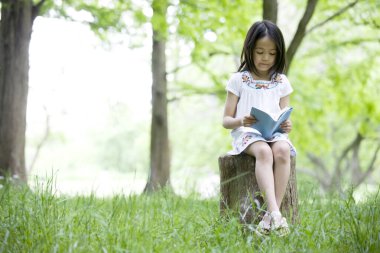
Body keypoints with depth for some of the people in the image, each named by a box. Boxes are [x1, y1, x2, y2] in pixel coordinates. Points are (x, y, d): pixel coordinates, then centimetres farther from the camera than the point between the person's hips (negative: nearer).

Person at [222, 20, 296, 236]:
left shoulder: (282, 82, 13)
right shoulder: (239, 80, 6)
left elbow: (285, 118, 14)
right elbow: (226, 120, 4)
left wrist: (287, 126, -11)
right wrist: (240, 121, -19)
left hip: (275, 133, 2)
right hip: (247, 134, -2)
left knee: (282, 151, -34)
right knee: (264, 151, -37)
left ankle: (271, 216, -35)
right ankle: (275, 213, -48)